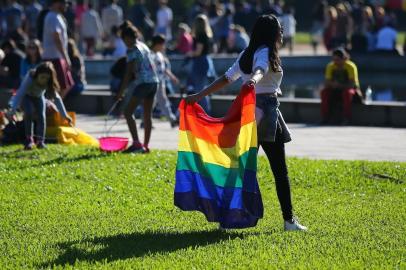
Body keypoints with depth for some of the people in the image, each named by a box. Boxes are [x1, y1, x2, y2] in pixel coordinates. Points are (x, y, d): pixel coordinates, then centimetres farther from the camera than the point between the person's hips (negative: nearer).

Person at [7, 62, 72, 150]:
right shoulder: (30, 78, -40)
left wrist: (65, 115, -27)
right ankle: (29, 140, -19)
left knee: (41, 116, -15)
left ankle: (40, 141, -11)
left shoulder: (49, 83, -29)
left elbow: (57, 98, -24)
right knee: (29, 114, -24)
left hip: (39, 96, 3)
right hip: (27, 96, -3)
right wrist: (13, 110, -55)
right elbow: (20, 94, -45)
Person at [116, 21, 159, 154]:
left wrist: (121, 91, -8)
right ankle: (145, 146, 12)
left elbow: (129, 72, -11)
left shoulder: (132, 50, -8)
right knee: (148, 115, 11)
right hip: (154, 81, 9)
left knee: (128, 112, -5)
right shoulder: (144, 46, 17)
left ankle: (136, 143, -14)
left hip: (143, 82, -9)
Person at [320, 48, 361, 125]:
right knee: (324, 92, -22)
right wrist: (332, 84, -31)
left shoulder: (351, 66, -19)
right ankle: (325, 118, -19)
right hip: (336, 90, 4)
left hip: (352, 90, -4)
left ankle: (347, 118, -31)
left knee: (347, 92, -37)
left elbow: (353, 84, -23)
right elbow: (326, 83, -8)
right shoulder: (330, 66, -7)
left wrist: (340, 85, -33)